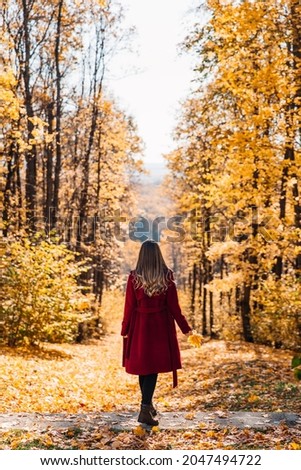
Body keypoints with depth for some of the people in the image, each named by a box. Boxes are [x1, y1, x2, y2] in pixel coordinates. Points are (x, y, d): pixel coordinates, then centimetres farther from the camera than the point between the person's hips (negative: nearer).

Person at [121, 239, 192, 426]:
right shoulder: (167, 277, -8)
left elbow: (129, 307, -3)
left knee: (143, 366, 15)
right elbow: (174, 307, -4)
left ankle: (148, 405, 30)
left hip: (140, 327, 1)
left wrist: (125, 330, 10)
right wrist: (185, 328, 7)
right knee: (154, 367, 4)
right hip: (160, 326, -1)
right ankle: (145, 409, -5)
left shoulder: (134, 277, -8)